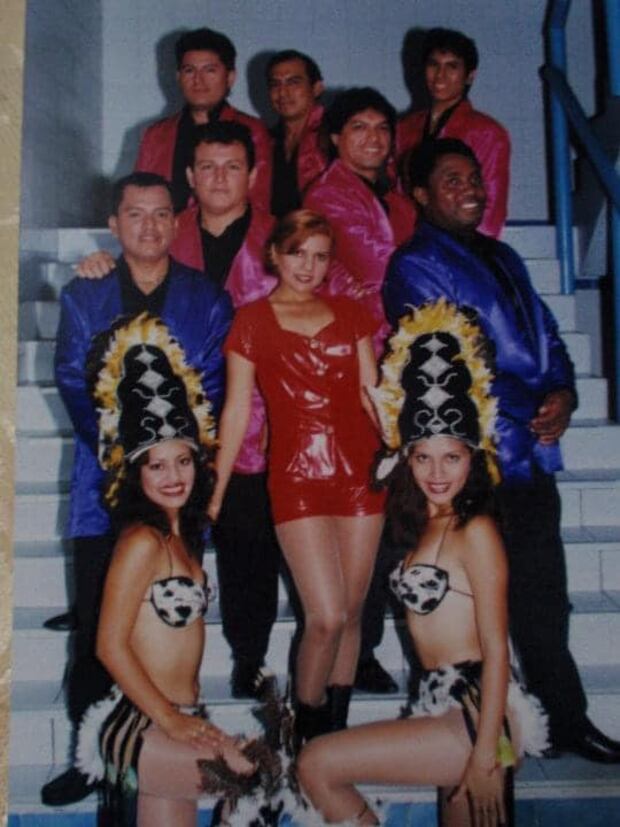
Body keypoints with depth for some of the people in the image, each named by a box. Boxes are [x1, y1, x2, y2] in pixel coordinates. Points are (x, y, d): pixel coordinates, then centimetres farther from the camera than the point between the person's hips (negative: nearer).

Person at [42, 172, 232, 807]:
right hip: (105, 482, 1)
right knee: (96, 626, 3)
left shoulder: (206, 299, 8)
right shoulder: (83, 296, 12)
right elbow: (74, 384, 2)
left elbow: (211, 389, 1)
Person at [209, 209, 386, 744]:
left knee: (352, 611, 7)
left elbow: (372, 394, 13)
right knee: (326, 618, -9)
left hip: (360, 472, 3)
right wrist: (215, 491, 2)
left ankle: (337, 728, 24)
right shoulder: (251, 321, 5)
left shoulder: (350, 314, 13)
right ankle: (306, 731, 15)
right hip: (296, 476, -3)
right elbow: (237, 410, 4)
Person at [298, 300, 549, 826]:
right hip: (448, 707, 8)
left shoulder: (475, 532, -12)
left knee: (317, 765, -5)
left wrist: (486, 754, -16)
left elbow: (496, 649, -15)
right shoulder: (426, 526, 13)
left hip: (475, 714, -8)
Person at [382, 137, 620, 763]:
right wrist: (533, 411, -10)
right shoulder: (415, 266, -3)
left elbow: (547, 336, 20)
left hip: (531, 455, 7)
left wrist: (563, 393, -1)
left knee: (543, 598, 14)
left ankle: (566, 719, 27)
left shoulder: (503, 258, 22)